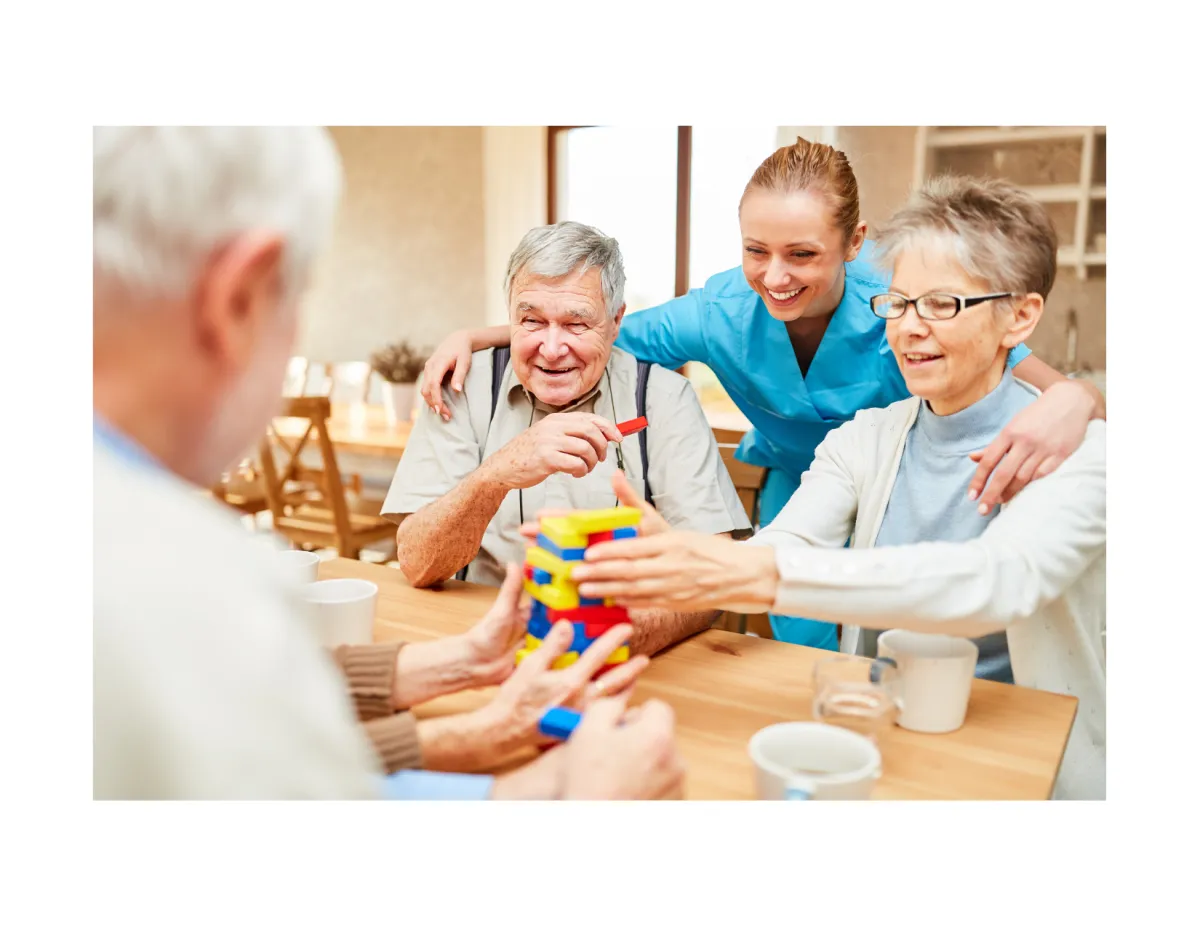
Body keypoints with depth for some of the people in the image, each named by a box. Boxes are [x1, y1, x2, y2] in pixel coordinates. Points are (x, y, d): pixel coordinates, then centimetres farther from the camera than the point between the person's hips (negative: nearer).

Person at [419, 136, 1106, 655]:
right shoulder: (723, 312, -24)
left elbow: (1072, 392, -31)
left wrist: (1069, 401, -57)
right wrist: (473, 337, -25)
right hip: (798, 483, 2)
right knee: (800, 640, -2)